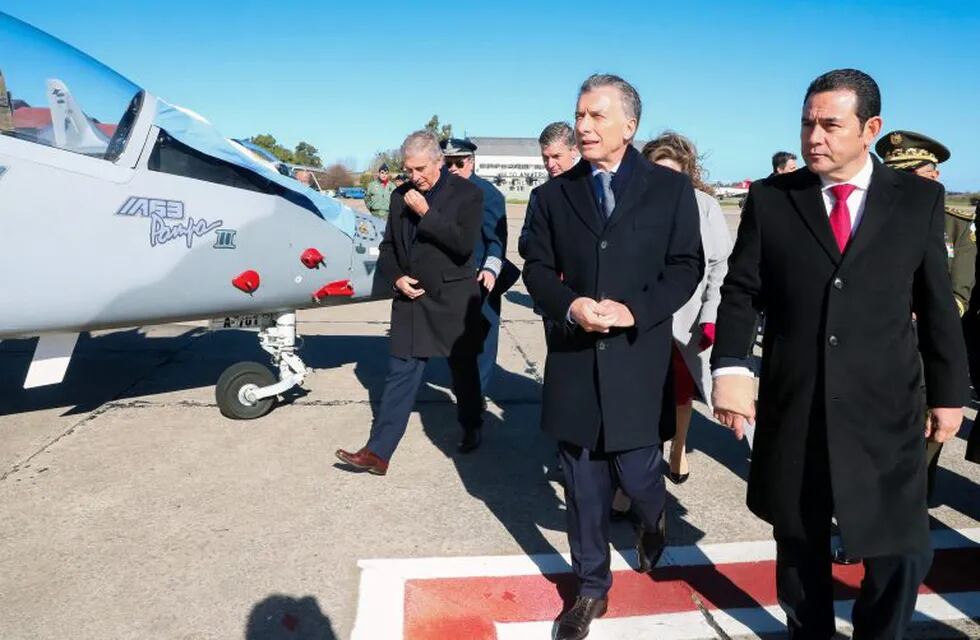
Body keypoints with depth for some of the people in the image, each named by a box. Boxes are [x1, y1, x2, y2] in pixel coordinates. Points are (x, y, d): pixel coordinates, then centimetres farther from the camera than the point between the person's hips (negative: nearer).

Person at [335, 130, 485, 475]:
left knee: (463, 370, 14)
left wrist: (426, 213, -21)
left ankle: (471, 428, 38)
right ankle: (378, 452, 3)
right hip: (411, 297, 3)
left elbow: (464, 244, -18)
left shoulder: (468, 193, -6)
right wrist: (396, 278, -4)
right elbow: (388, 246, 14)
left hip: (453, 300, -3)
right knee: (400, 375, 2)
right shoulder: (400, 196, 7)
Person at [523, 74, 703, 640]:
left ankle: (653, 520, 43)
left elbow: (687, 266, -1)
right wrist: (569, 305, -14)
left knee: (637, 473, 6)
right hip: (574, 361, 2)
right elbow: (537, 268, 6)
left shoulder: (671, 188, 2)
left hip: (639, 359, -2)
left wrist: (636, 310, -16)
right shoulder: (554, 194, 8)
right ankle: (592, 588, 28)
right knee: (584, 487, 9)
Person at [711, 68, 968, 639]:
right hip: (793, 407, 0)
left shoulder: (920, 199, 3)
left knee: (902, 548, 6)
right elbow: (741, 292, -1)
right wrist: (731, 367, -14)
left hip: (885, 408, 0)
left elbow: (938, 303, 6)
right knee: (799, 541, 16)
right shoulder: (769, 198, 1)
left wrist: (948, 392, 7)